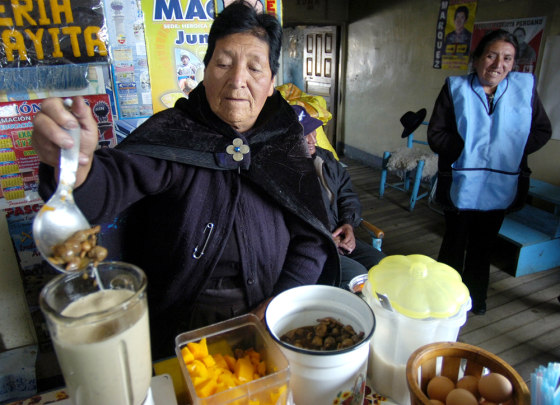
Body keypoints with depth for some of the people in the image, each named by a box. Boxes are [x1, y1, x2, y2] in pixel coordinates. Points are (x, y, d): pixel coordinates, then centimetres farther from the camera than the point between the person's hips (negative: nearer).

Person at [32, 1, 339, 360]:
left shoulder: (286, 145, 2)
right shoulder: (172, 135, -6)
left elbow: (313, 240, 4)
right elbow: (110, 184, -23)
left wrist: (280, 302, -7)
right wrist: (76, 166, -45)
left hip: (264, 316, 2)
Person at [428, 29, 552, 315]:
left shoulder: (525, 87, 2)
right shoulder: (456, 88, -3)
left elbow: (543, 130, 5)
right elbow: (436, 134, -8)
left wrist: (513, 150, -10)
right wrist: (467, 149, -19)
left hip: (501, 187, 2)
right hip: (461, 185, -2)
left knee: (483, 246, 17)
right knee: (454, 245, 10)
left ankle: (475, 298, 35)